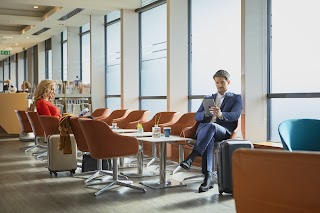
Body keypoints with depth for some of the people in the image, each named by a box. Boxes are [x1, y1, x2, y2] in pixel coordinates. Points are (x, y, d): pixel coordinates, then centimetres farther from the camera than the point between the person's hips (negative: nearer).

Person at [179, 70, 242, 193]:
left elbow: (235, 115, -6)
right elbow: (196, 117, 14)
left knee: (211, 126, -39)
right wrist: (207, 113, -11)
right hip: (203, 130, 2)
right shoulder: (208, 98, 26)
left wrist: (221, 115, -28)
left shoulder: (236, 98, 15)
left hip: (223, 131, -2)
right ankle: (208, 176, -39)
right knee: (209, 139, -36)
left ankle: (191, 157, -45)